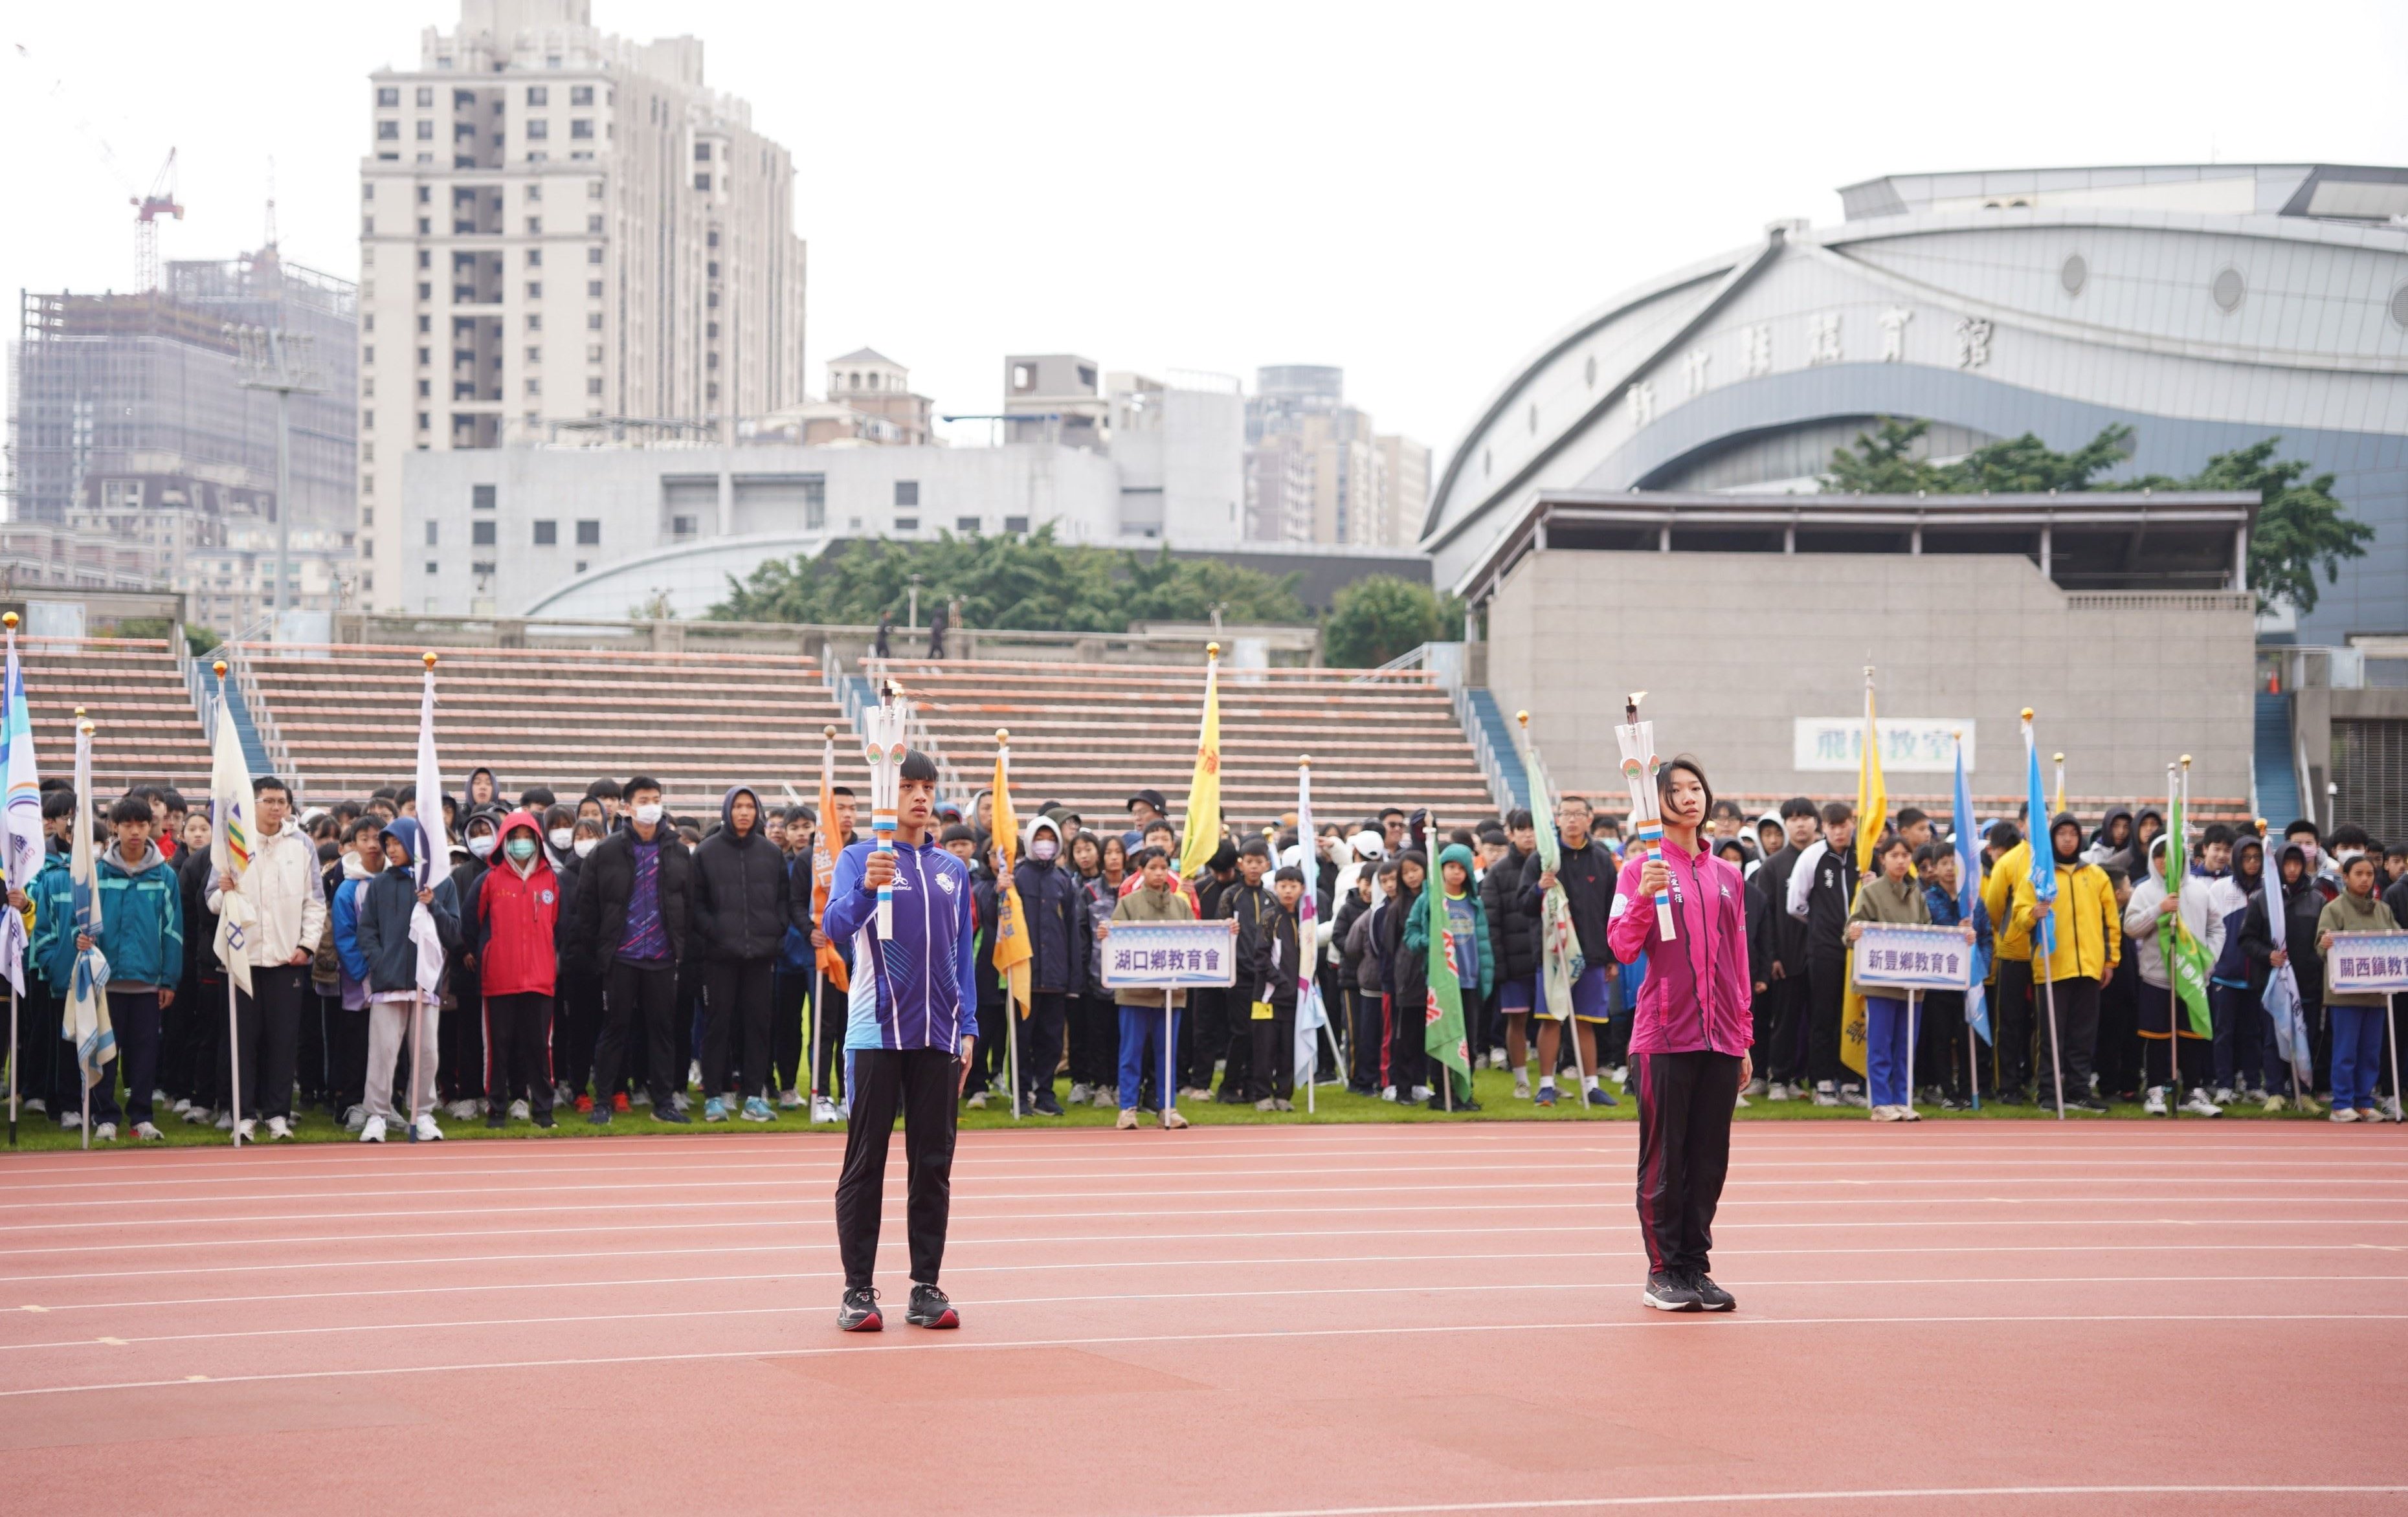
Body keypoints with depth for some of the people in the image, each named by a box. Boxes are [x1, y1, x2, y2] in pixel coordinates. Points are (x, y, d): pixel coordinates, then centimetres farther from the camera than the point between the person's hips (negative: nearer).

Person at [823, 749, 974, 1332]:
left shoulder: (953, 870, 12)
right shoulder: (860, 859, -1)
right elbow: (835, 925, -17)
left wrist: (968, 1028, 9)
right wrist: (865, 888, -37)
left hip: (939, 1038, 4)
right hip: (876, 1035, -4)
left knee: (933, 1163, 6)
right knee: (865, 1164, 0)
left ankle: (926, 1288, 12)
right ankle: (858, 1290, 4)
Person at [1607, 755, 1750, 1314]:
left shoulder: (1727, 876, 14)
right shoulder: (1642, 870, 0)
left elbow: (1738, 960, 18)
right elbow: (1623, 947, -9)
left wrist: (1744, 1037, 16)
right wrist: (1643, 898, -26)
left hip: (1720, 1039, 4)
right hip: (1665, 1037, -4)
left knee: (1709, 1160, 6)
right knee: (1664, 1158, -1)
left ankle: (1694, 1266, 14)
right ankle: (1662, 1272, 5)